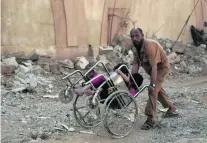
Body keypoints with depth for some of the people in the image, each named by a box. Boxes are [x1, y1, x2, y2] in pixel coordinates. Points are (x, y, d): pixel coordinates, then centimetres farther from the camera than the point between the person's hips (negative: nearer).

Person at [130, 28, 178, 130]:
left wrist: (152, 84, -41)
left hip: (161, 67, -9)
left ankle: (150, 120, -12)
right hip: (151, 68, 9)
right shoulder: (135, 48, -9)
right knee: (157, 88, 21)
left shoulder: (149, 46, -34)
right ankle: (171, 109, 41)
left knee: (153, 90, -18)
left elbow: (154, 66, -38)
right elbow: (135, 64, -9)